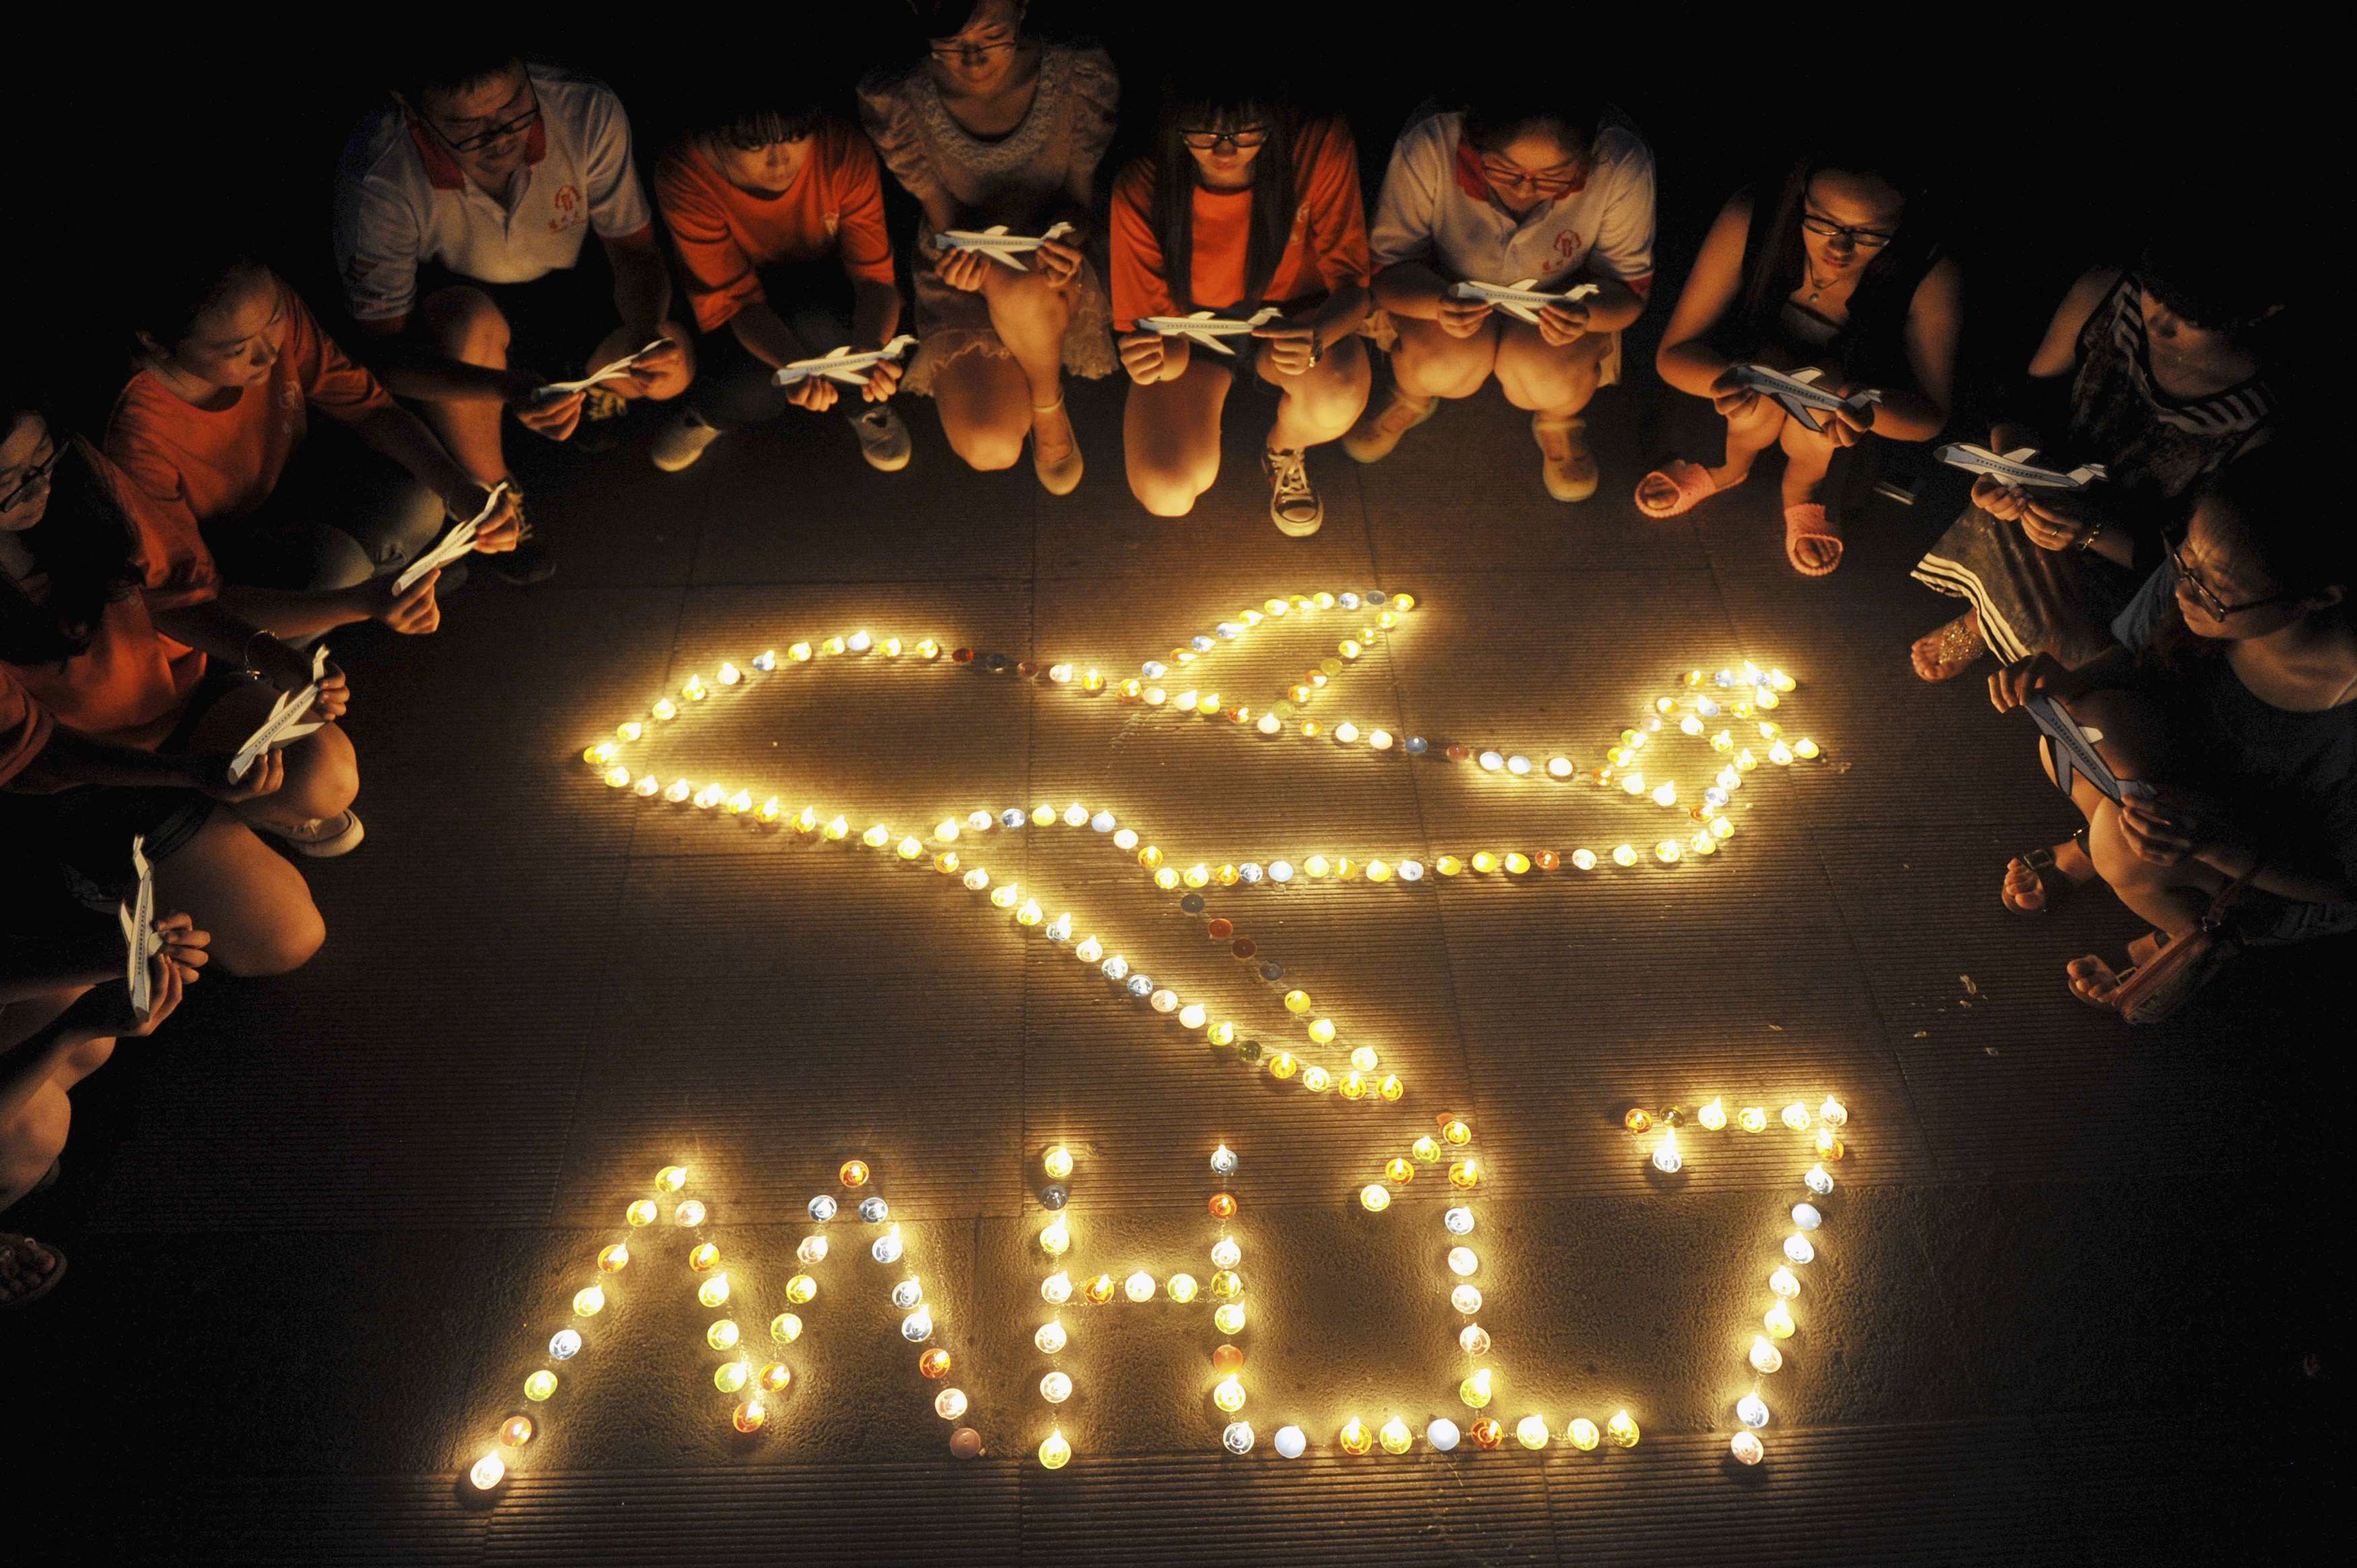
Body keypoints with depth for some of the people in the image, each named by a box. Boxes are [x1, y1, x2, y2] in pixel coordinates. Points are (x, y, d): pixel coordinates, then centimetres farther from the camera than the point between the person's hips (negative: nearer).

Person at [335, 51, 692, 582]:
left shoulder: (589, 111, -28)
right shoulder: (376, 177, -34)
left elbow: (636, 248, -16)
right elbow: (385, 347, -30)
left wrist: (645, 332, -39)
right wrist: (509, 390, -48)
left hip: (567, 289, 2)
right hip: (441, 313, -2)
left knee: (670, 368, -24)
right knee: (466, 319, -37)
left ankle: (590, 393, 14)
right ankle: (491, 491, -8)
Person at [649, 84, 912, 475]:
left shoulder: (845, 152, -26)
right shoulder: (685, 176, -27)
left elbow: (875, 276, -22)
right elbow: (740, 300, -24)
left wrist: (870, 346, -45)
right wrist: (795, 365, -46)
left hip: (826, 298, 0)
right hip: (744, 325, 0)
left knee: (816, 318, -35)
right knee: (753, 394, -30)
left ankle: (866, 407, -3)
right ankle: (708, 409, 7)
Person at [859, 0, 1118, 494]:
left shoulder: (1080, 72, -18)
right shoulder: (894, 99, -19)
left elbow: (1082, 193, -5)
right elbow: (944, 218, -7)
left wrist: (1069, 236, -29)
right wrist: (965, 257, -32)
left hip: (1054, 261, 0)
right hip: (965, 269, 0)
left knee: (1023, 293, -41)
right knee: (988, 448, -25)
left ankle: (1049, 405, -6)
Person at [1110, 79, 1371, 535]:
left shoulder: (1321, 144, -27)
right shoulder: (1141, 189, -26)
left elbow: (1352, 284, -20)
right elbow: (1154, 324, -19)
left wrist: (1318, 334, -45)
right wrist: (1150, 359, -45)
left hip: (1292, 321, 0)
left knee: (1336, 401, -36)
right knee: (1167, 495, -22)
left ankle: (1284, 450, 6)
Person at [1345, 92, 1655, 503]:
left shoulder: (1622, 166, -28)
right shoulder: (1427, 148, -32)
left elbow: (1629, 288, -17)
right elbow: (1387, 268, -24)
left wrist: (1585, 314, -42)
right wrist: (1438, 304, -47)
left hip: (1559, 302, 1)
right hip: (1436, 292, 0)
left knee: (1552, 382, -30)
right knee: (1444, 364, -32)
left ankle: (1561, 420, 10)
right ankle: (1412, 398, 8)